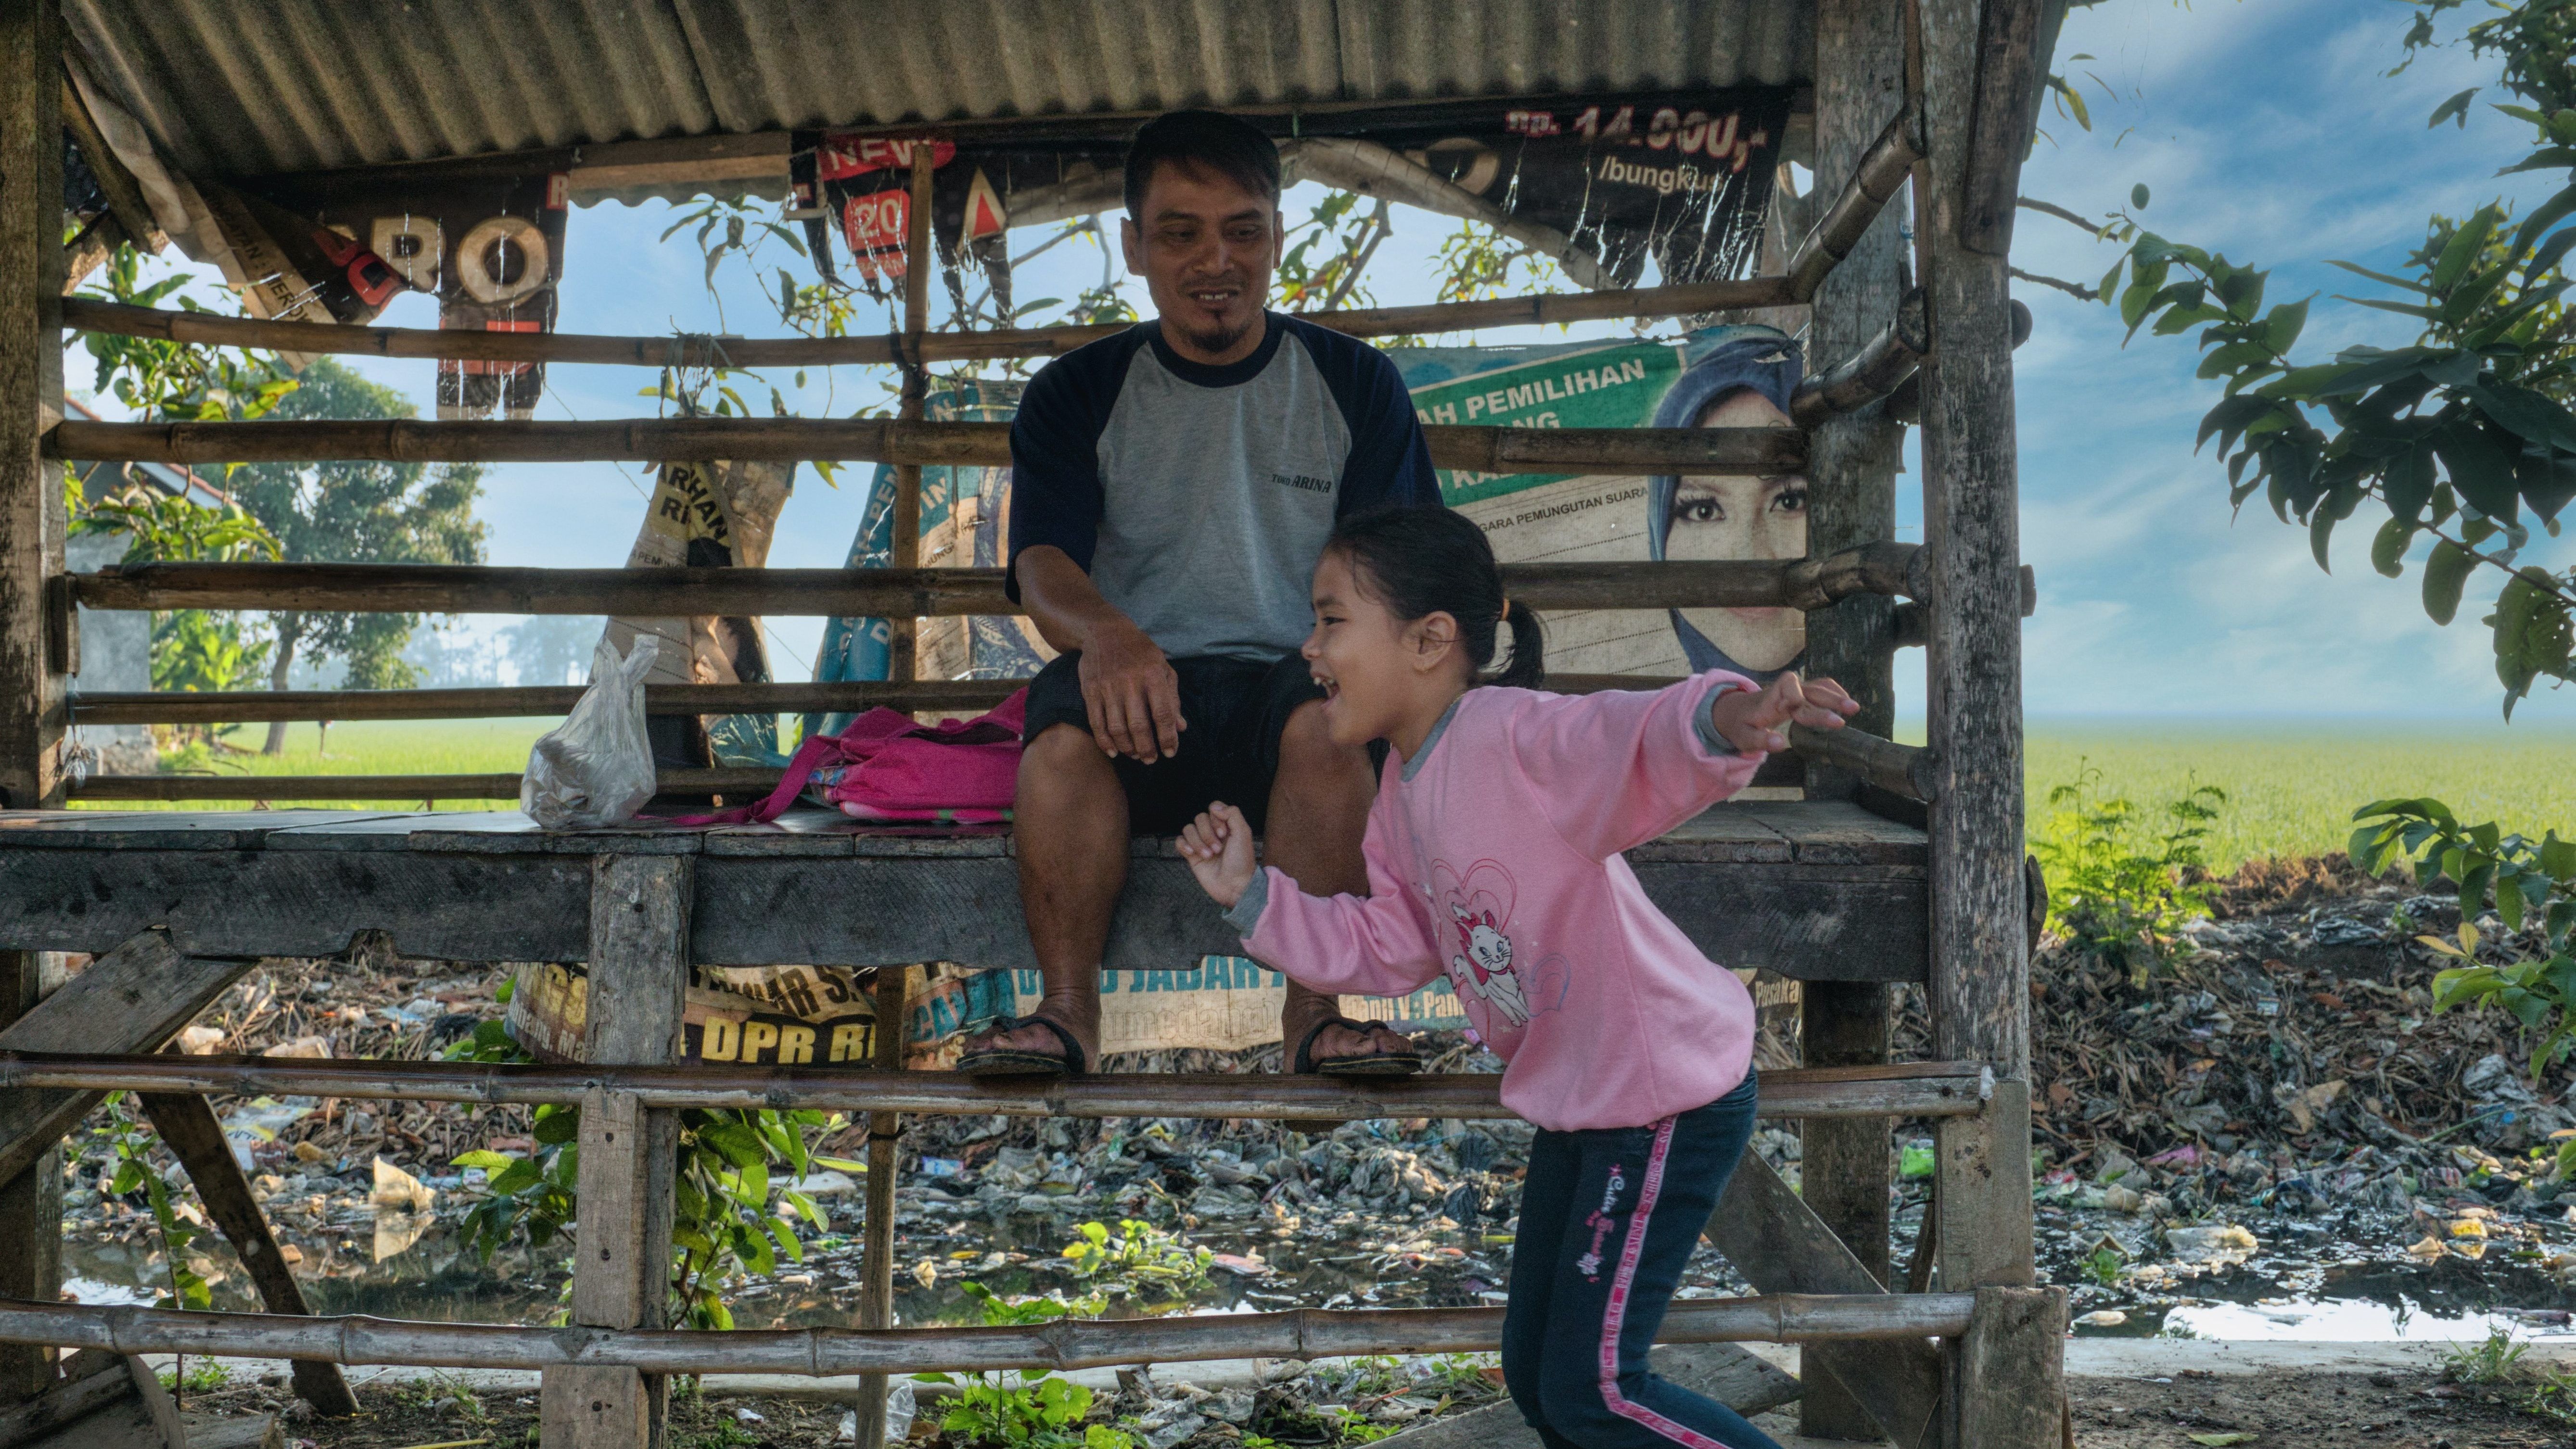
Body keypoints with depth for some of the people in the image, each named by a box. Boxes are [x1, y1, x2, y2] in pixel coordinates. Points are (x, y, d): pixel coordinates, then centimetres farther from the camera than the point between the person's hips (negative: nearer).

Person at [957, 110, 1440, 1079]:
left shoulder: (1355, 384, 13)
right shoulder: (1076, 397, 12)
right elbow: (1043, 563, -4)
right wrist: (1105, 634, -30)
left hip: (1295, 675, 0)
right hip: (1139, 691, 1)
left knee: (1329, 721, -35)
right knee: (1066, 723, -33)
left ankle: (1318, 1009, -28)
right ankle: (1067, 1009, -26)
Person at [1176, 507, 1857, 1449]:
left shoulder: (1514, 736, -24)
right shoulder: (1402, 794, 4)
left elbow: (1638, 745, -42)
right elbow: (1386, 948, 11)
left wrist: (1725, 719, -64)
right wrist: (1252, 896, 4)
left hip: (1669, 1091, -9)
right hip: (1578, 1101, 10)